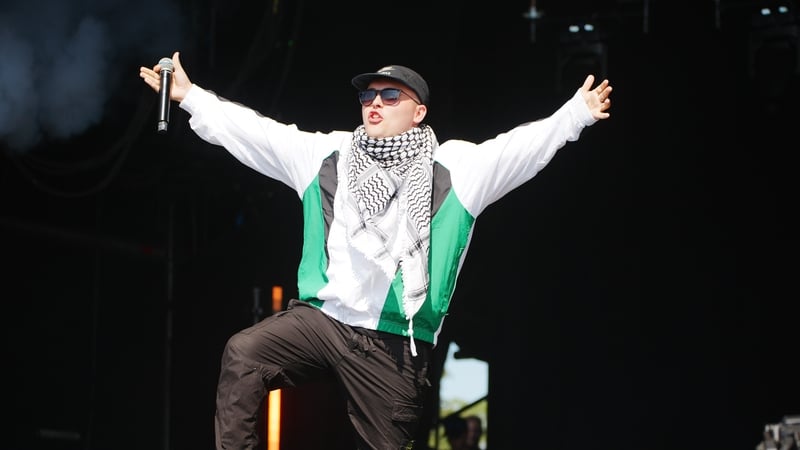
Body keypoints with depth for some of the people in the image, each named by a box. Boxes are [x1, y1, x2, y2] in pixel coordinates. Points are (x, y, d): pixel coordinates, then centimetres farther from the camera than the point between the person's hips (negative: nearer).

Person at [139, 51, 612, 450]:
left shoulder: (455, 168, 3)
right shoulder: (327, 154, 10)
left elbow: (523, 146, -5)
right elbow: (252, 129, 10)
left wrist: (577, 112, -16)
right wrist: (189, 95, 6)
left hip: (394, 346, -1)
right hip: (319, 318, 2)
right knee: (242, 355, -24)